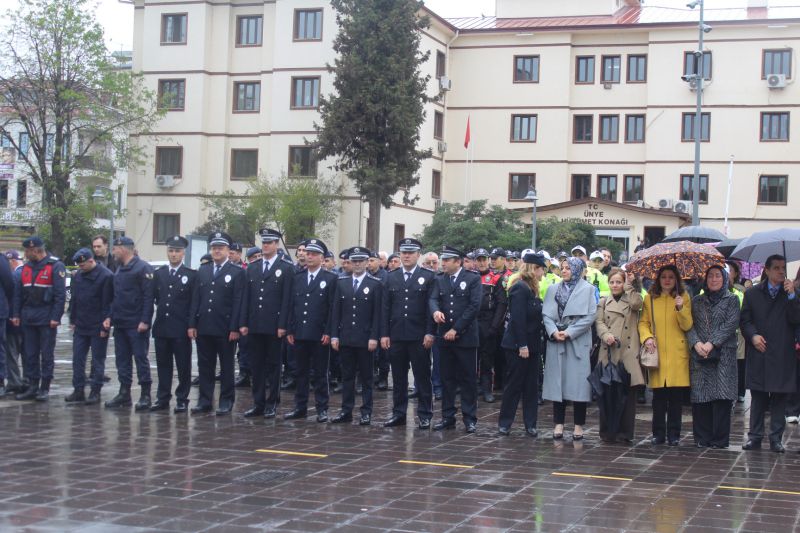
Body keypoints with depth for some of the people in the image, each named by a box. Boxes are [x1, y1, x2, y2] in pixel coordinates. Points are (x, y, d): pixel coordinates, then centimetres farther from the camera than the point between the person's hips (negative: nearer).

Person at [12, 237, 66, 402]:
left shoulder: (55, 266, -7)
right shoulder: (26, 267, 12)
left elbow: (60, 294, -12)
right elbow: (18, 292, 14)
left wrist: (55, 317, -16)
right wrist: (16, 314, 7)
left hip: (46, 318, -6)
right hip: (28, 318, 6)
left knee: (47, 354, 0)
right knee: (30, 354, 9)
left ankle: (45, 388, 6)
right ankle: (32, 386, 15)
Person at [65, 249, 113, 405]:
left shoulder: (106, 276, -13)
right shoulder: (78, 276, 8)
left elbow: (107, 303, -14)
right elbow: (74, 300, 16)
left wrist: (105, 326, -15)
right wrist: (73, 321, 11)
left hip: (98, 328, -7)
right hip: (80, 327, 7)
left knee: (97, 360, 2)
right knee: (77, 358, 7)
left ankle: (95, 392, 9)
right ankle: (78, 390, 14)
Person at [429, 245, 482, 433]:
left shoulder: (473, 279, -3)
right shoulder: (439, 280, 10)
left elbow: (474, 306, -10)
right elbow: (433, 299, -3)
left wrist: (456, 329, -14)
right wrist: (435, 311, -27)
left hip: (466, 337, -4)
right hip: (445, 337, 4)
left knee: (468, 379, 2)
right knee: (447, 378, 8)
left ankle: (470, 418, 8)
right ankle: (447, 417, 16)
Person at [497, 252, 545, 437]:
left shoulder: (531, 289, 14)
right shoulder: (520, 288, -15)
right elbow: (518, 318, -20)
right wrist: (522, 345, -21)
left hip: (531, 344, 9)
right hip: (518, 345, -9)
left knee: (531, 385, 9)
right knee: (514, 384, 0)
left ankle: (530, 424, 14)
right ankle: (504, 423, 10)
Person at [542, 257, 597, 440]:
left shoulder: (588, 289, 1)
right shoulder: (553, 289, 12)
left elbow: (590, 316, -6)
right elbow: (546, 314, 6)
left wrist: (569, 332, -12)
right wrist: (554, 332, -12)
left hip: (578, 342, -3)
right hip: (556, 341, 3)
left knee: (578, 383, -3)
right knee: (557, 382, 3)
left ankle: (579, 425, 5)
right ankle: (559, 423, 9)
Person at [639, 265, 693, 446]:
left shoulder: (683, 298, 7)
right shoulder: (650, 298, 9)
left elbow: (687, 326, 0)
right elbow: (643, 322, 9)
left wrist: (680, 308, -16)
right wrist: (647, 337, -9)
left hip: (677, 354, 0)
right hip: (657, 353, 0)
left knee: (676, 396, 0)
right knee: (658, 396, 2)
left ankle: (673, 434, 8)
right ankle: (658, 433, 11)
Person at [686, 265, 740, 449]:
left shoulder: (732, 300, 8)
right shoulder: (697, 301, 16)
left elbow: (731, 324, -4)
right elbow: (689, 325, 7)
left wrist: (712, 343, -13)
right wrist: (696, 343, -11)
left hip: (723, 355, -2)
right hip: (699, 356, 2)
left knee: (722, 396, -7)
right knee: (700, 396, -1)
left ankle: (719, 439, -2)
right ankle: (702, 438, 5)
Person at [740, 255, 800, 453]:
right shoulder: (752, 293, 9)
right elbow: (745, 320, 7)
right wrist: (753, 335, -10)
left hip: (783, 355, -1)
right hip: (758, 352, 1)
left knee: (780, 398, 2)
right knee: (758, 397, 4)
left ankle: (776, 439, 7)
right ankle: (755, 436, 10)